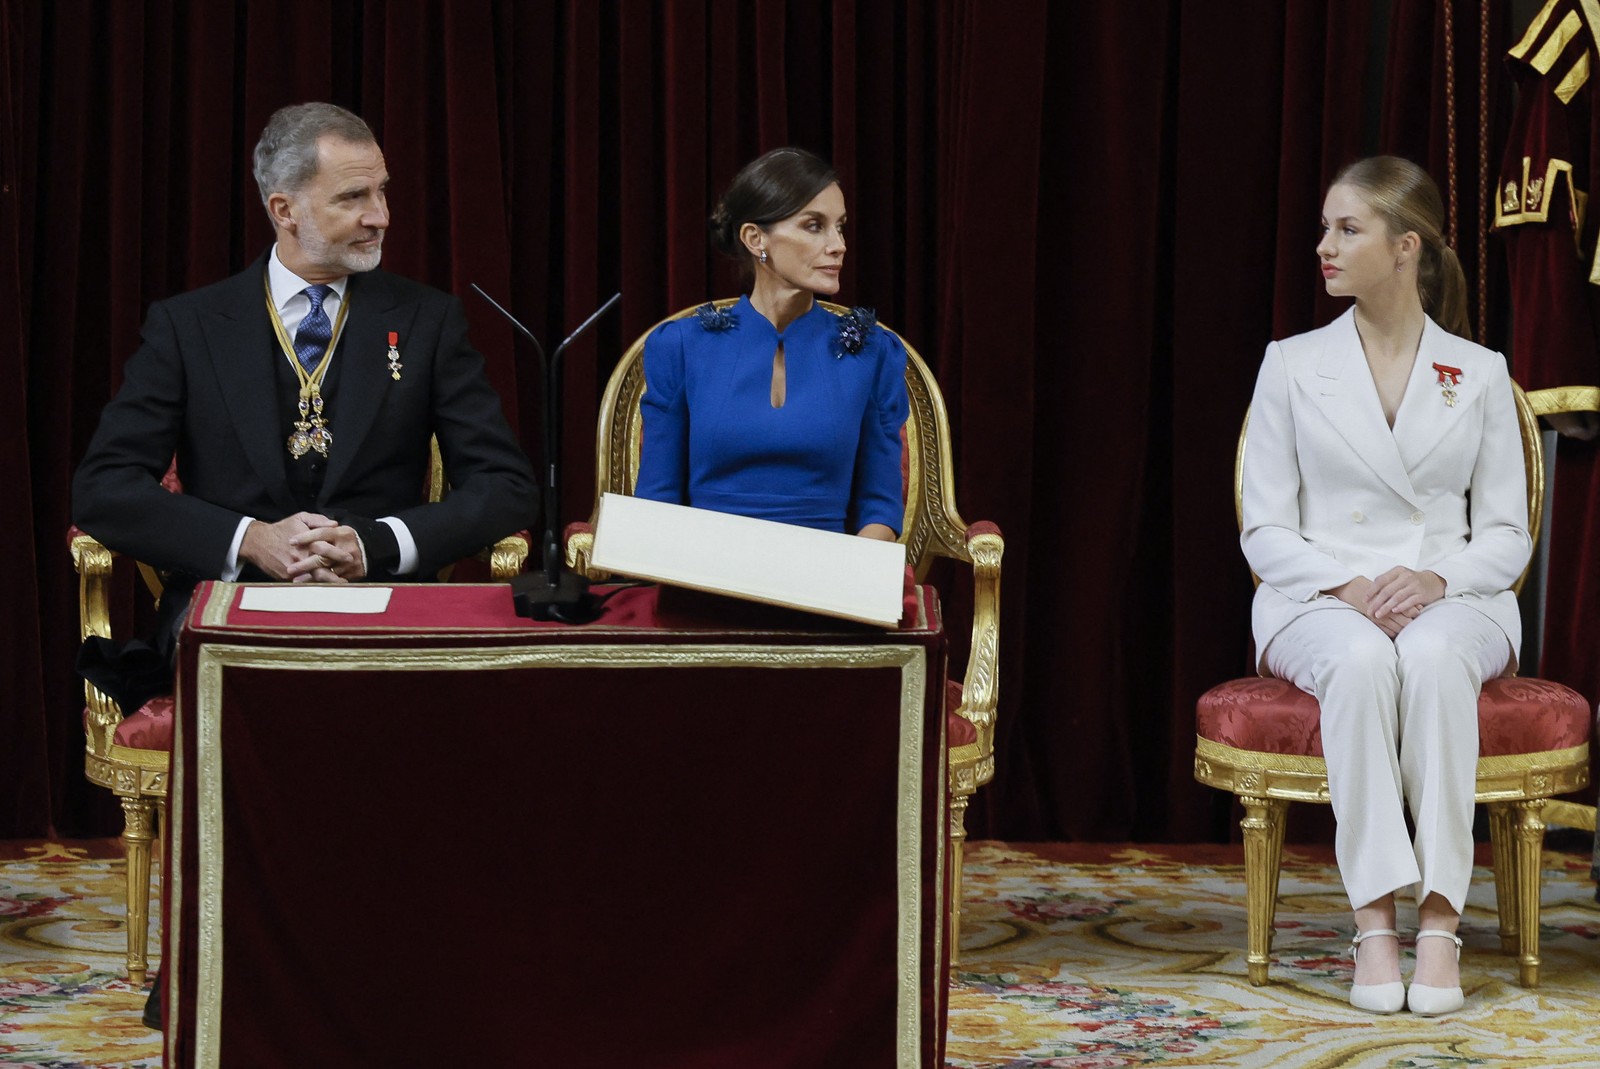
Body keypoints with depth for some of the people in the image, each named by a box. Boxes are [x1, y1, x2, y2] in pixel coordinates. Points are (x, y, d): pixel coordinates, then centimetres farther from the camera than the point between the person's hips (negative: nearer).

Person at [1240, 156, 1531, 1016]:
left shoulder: (1479, 374, 9)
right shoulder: (1292, 366, 8)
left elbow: (1507, 535, 6)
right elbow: (1265, 533, 3)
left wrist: (1435, 578, -16)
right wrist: (1348, 588, -15)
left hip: (1451, 601, 0)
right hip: (1321, 602, 0)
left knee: (1433, 657, -37)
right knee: (1360, 661, -37)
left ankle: (1440, 918, -38)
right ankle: (1373, 921, -38)